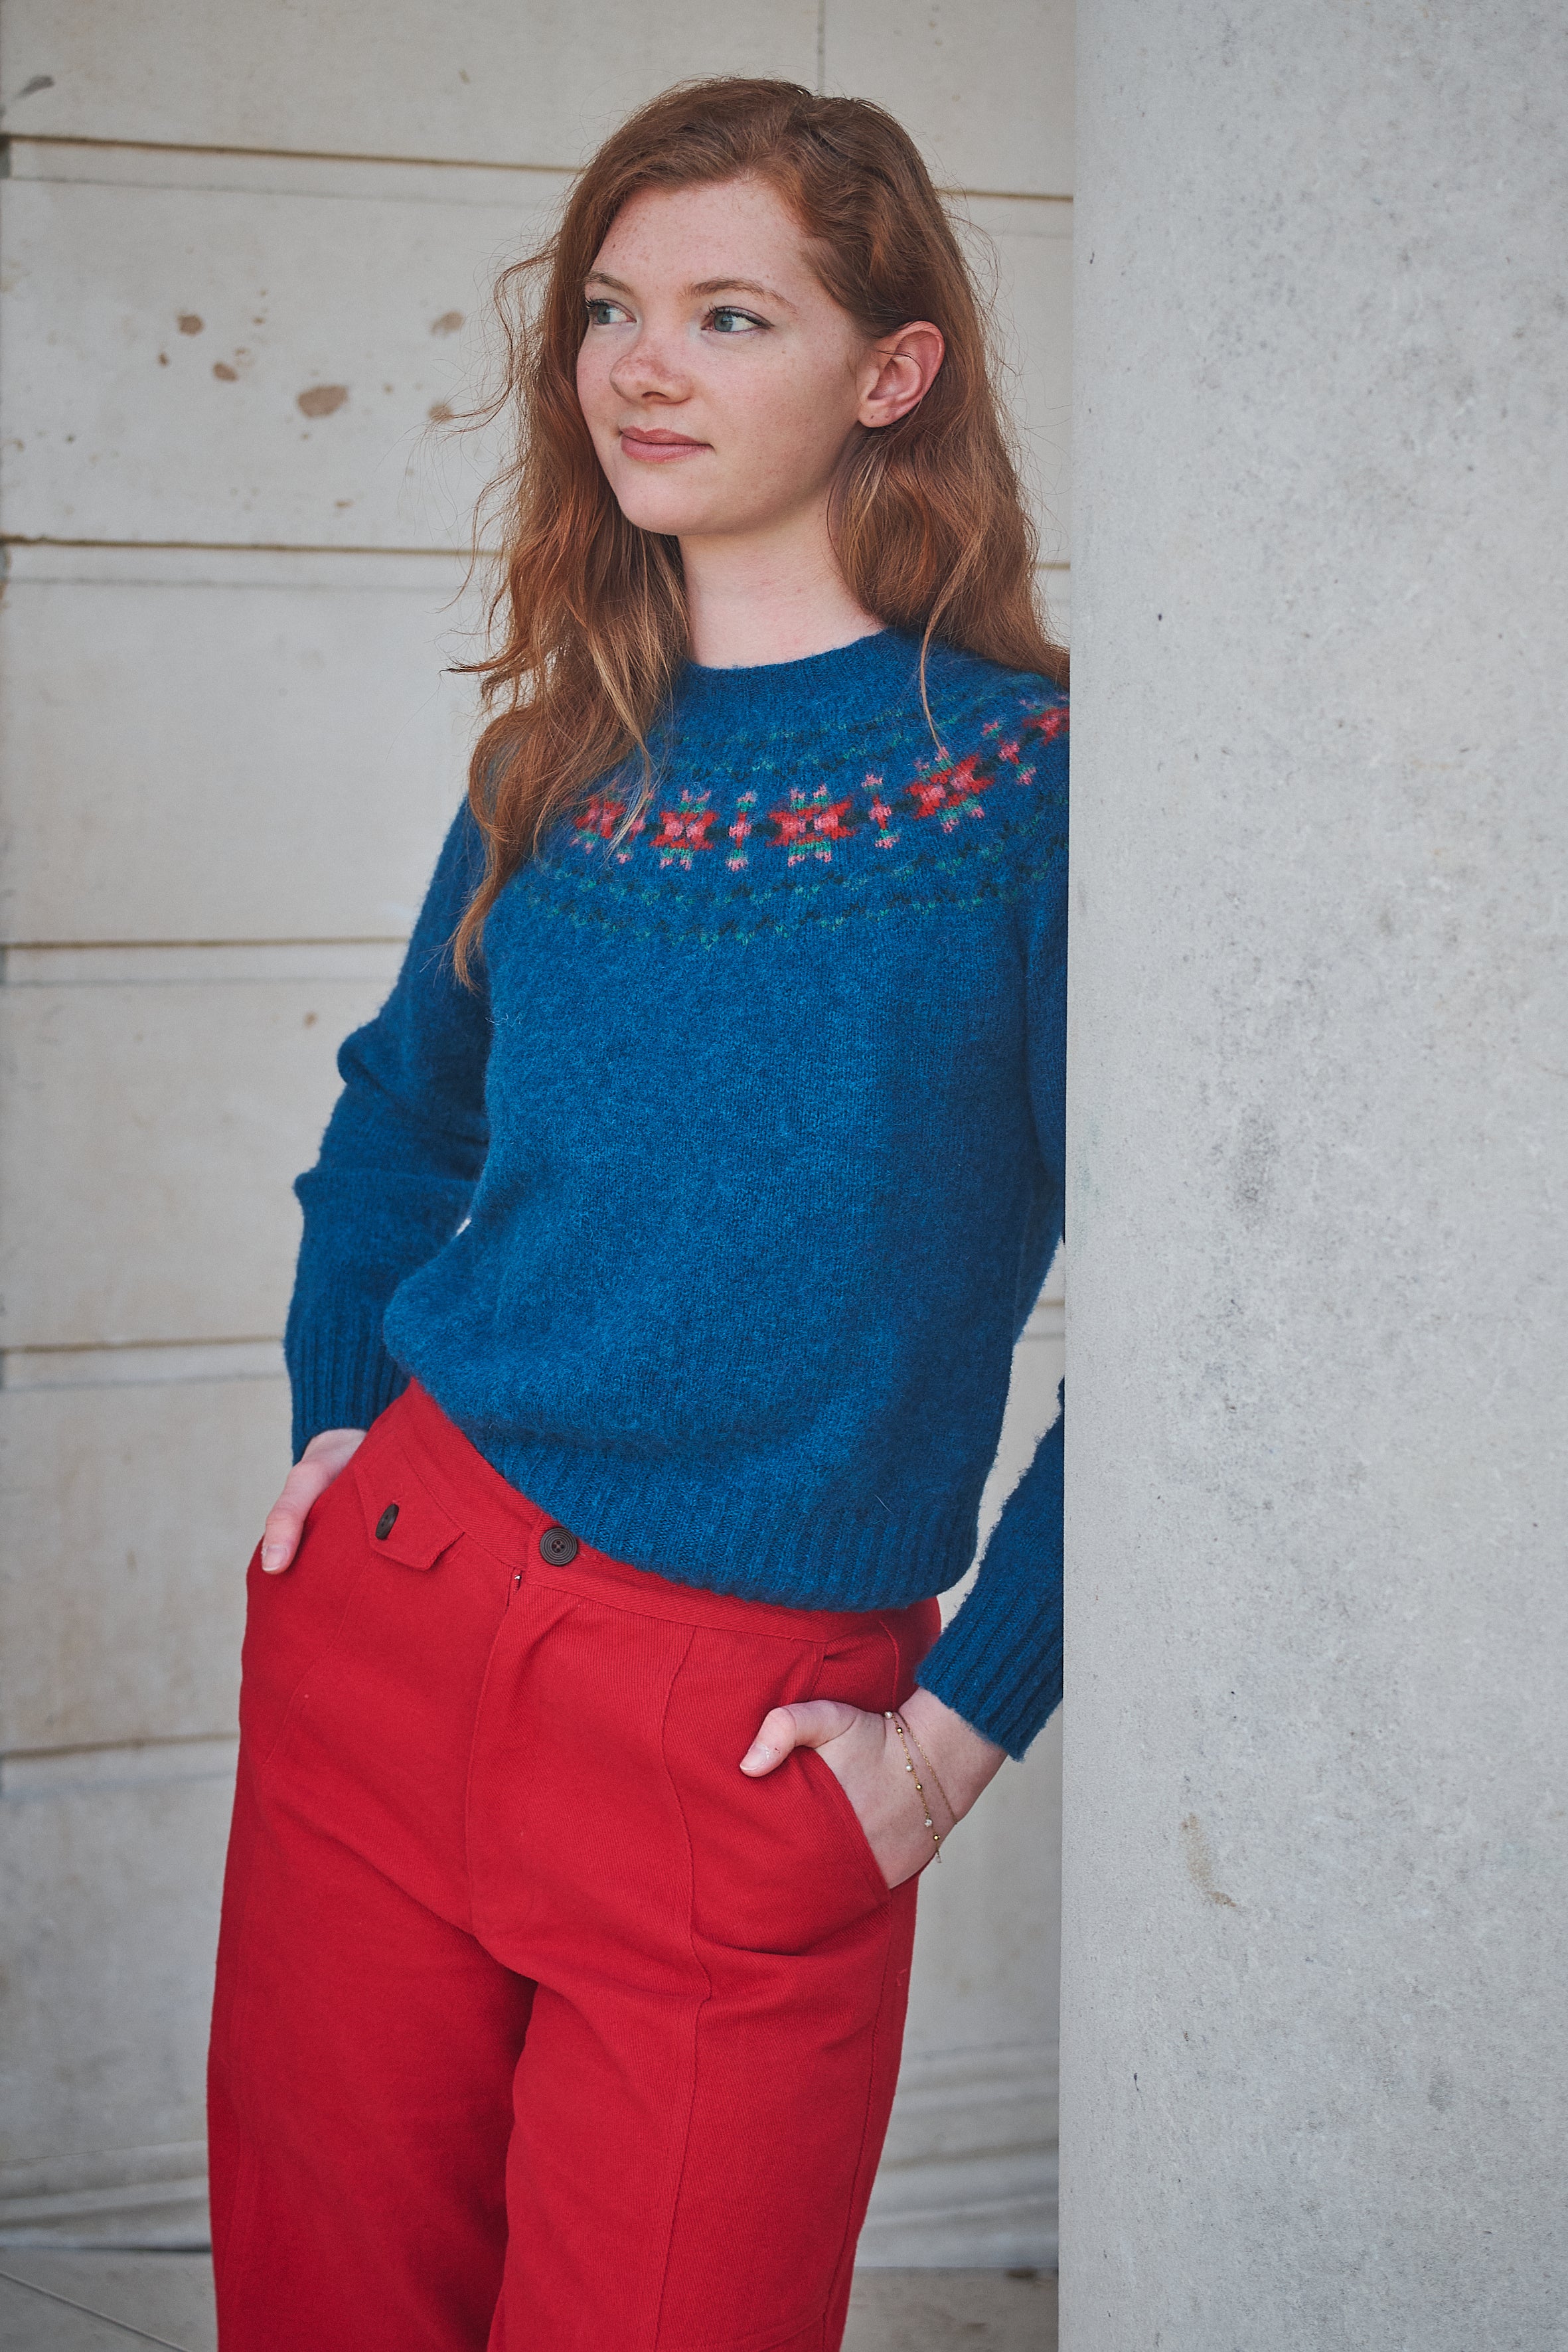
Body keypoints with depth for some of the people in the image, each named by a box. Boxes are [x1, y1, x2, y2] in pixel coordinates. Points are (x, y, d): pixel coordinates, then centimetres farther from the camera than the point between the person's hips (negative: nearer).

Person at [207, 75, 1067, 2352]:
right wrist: (335, 1426, 11)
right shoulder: (562, 757, 7)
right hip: (392, 1619, 5)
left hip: (750, 1734, -5)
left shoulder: (1033, 771, -9)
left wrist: (965, 1718, -9)